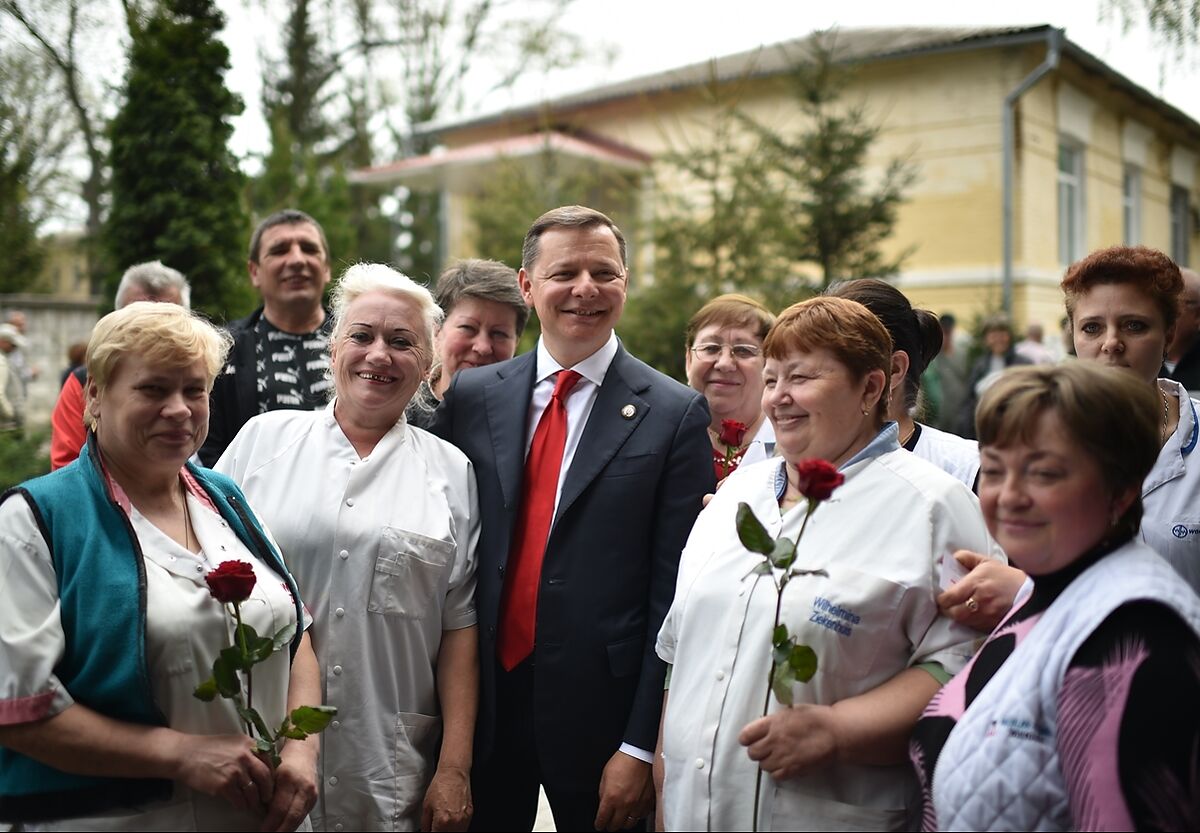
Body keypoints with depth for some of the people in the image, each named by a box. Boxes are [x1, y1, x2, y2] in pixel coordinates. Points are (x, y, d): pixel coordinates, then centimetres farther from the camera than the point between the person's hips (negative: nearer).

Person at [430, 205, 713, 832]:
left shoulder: (674, 415, -6)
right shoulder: (472, 395, 3)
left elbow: (675, 596, -8)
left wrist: (641, 747, -9)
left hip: (600, 710, -2)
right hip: (480, 703, 3)